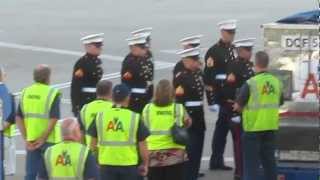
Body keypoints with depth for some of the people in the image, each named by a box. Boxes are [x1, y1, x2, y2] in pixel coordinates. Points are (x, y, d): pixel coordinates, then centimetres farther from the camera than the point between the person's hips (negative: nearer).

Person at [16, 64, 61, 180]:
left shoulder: (26, 92, 6)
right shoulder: (52, 93, -10)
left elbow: (19, 118, 4)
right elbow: (54, 120, -18)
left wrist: (26, 139, 3)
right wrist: (43, 139, -13)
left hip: (31, 140, 4)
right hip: (48, 140, -4)